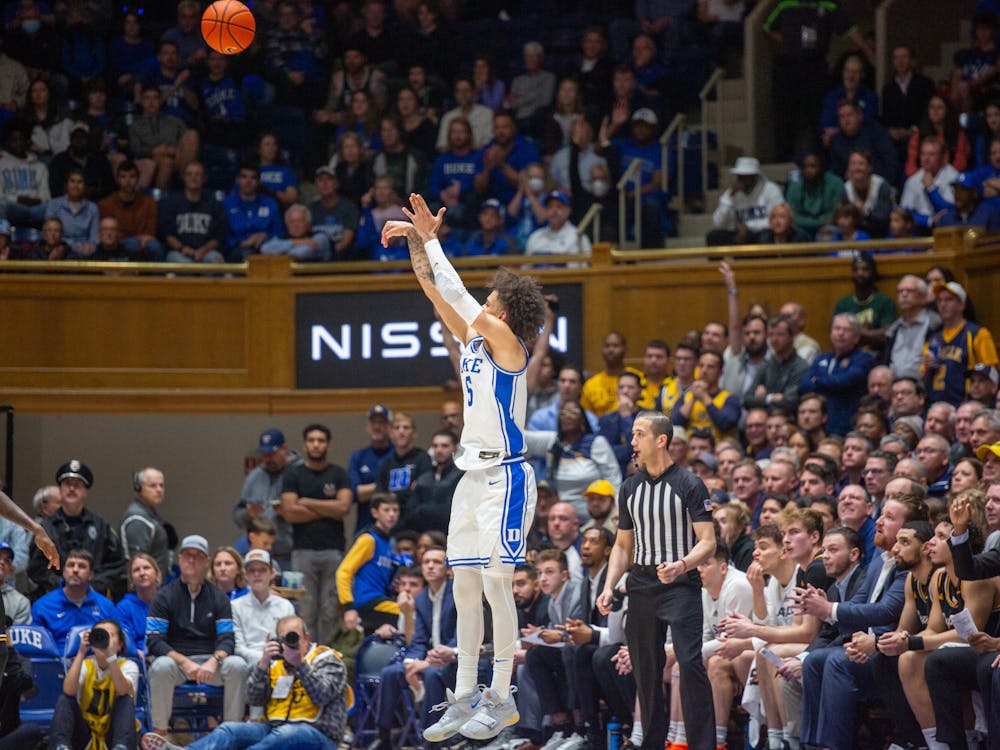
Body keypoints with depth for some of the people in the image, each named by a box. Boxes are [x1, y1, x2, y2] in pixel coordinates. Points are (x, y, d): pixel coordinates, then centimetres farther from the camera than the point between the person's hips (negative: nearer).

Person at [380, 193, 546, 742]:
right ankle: (464, 699, 10)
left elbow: (454, 293, -17)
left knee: (496, 585, -8)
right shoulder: (473, 338, 11)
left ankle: (501, 699, -3)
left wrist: (429, 238, -13)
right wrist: (417, 240, 3)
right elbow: (436, 292, 12)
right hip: (474, 475, 9)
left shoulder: (506, 342, -11)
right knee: (465, 589, 7)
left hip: (506, 477, -9)